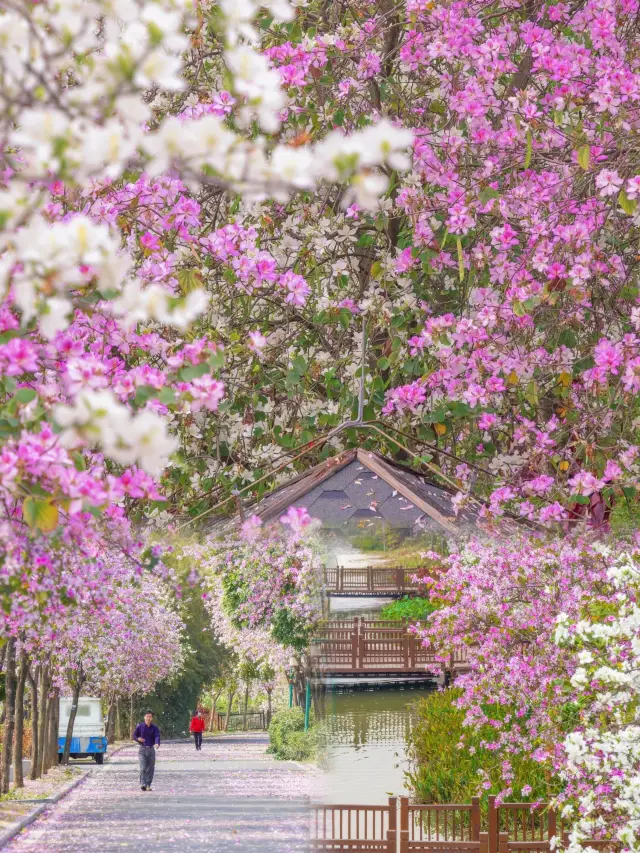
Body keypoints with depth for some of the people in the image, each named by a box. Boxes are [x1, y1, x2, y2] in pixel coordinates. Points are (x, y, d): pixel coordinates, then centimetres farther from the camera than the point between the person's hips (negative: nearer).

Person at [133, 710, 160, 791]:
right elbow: (134, 735, 11)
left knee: (150, 769, 5)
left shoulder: (155, 728, 2)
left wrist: (157, 744, -34)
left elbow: (157, 737, -12)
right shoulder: (140, 726, 2)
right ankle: (143, 784, -20)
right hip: (142, 750, -2)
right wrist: (138, 739, -13)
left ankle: (148, 785, 15)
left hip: (151, 750, 2)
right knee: (143, 768, -14)